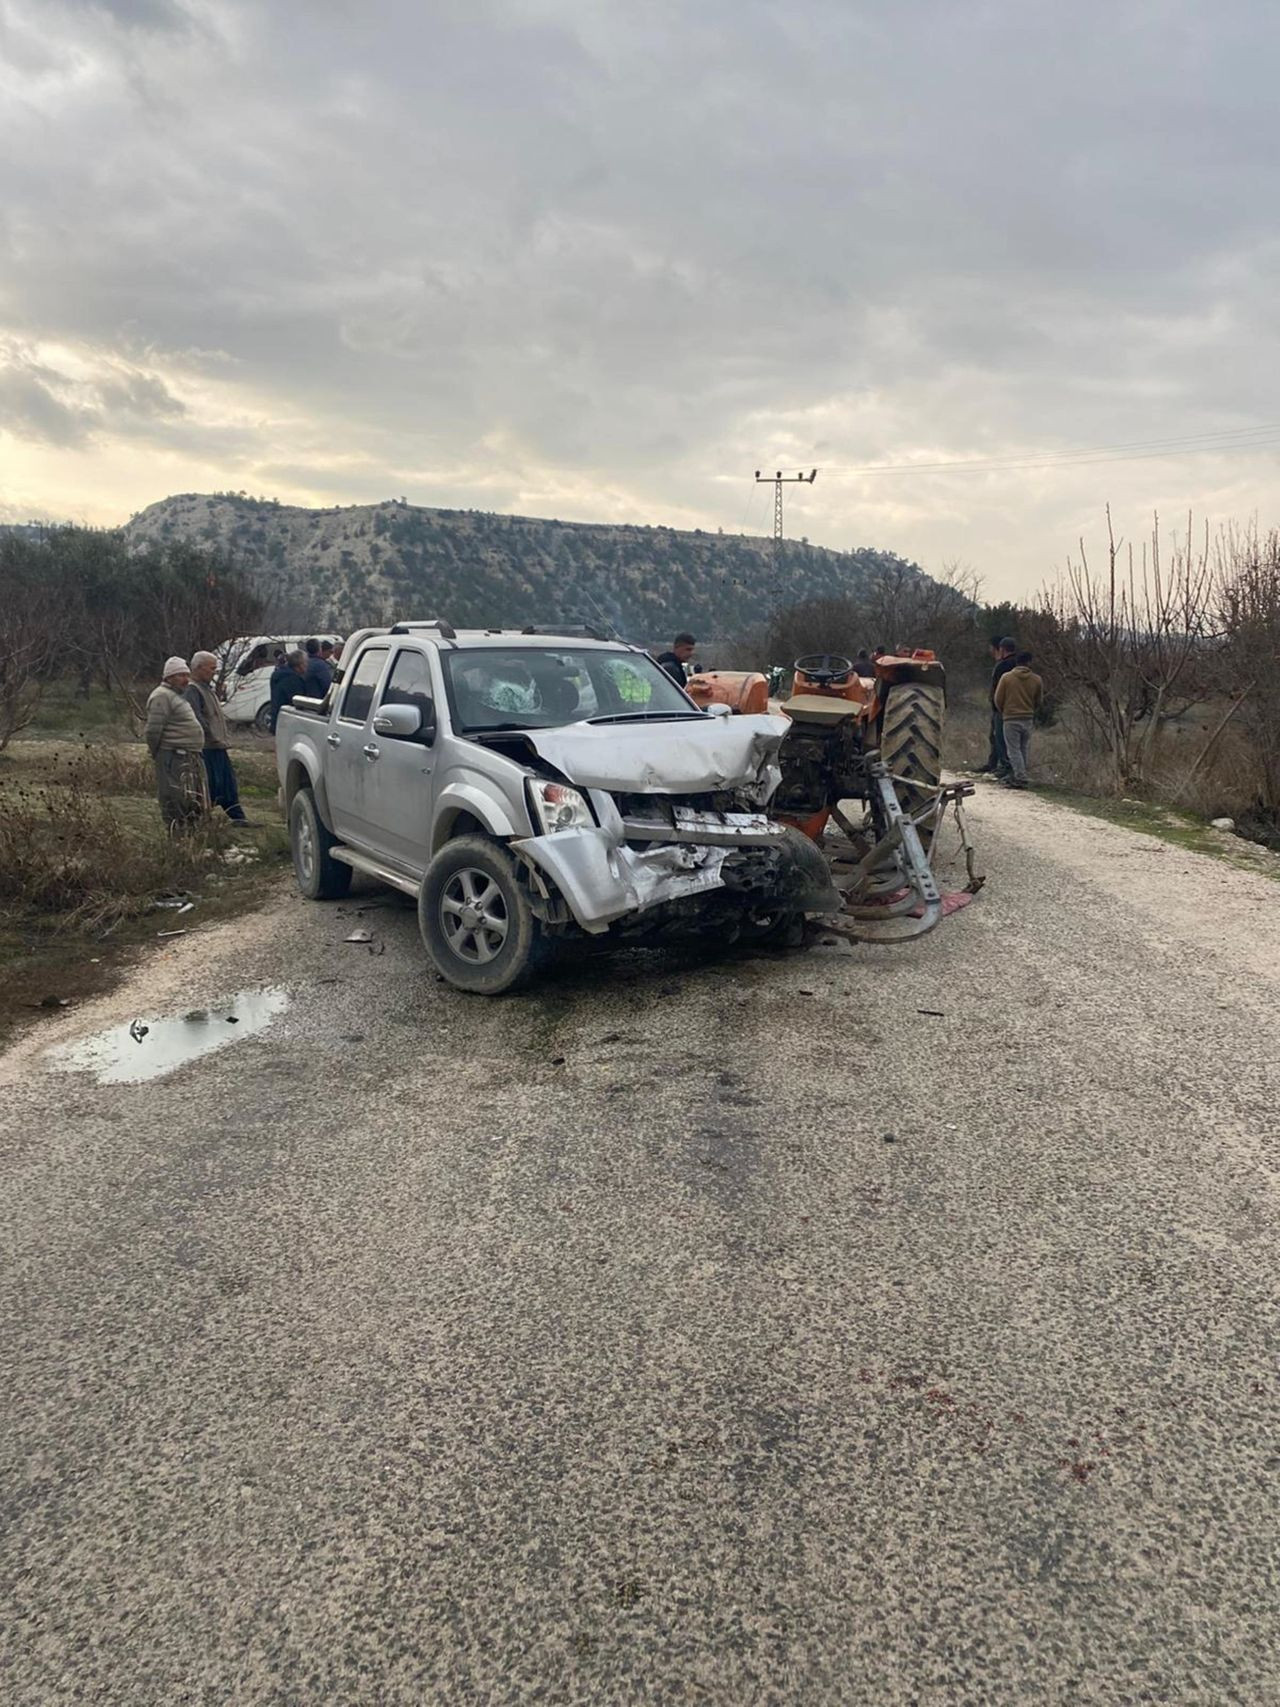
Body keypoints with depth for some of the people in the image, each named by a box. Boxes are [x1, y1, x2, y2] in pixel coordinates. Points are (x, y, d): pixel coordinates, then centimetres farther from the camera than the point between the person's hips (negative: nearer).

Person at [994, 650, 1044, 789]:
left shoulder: (1006, 677, -6)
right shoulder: (1036, 680, 0)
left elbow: (998, 699, -3)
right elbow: (1038, 702, 9)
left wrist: (1003, 712, 15)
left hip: (1011, 719, -3)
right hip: (1028, 719, 3)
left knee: (1014, 750, -2)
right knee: (1023, 750, 13)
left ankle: (1021, 779, -11)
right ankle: (1014, 777, 17)